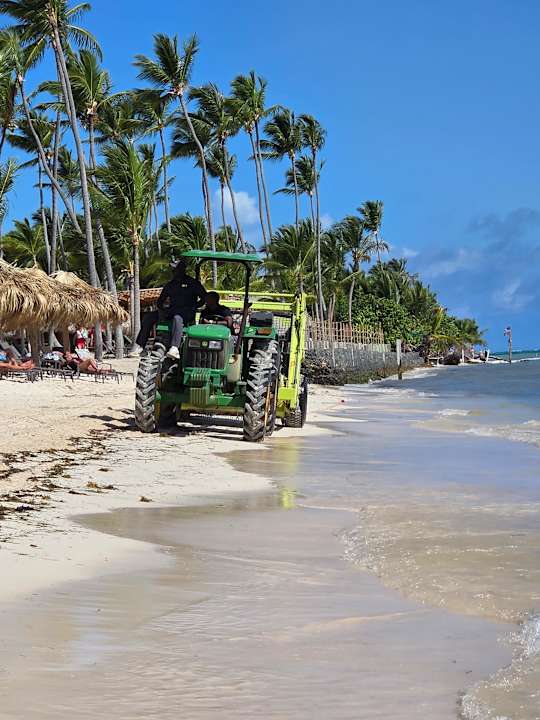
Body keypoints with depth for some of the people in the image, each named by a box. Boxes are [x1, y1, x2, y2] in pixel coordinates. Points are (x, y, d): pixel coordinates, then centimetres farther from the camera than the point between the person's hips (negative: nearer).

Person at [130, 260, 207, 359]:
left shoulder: (192, 283, 5)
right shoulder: (170, 284, 21)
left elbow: (204, 297, 2)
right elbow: (160, 300, 27)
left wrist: (194, 307, -9)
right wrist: (161, 308, 5)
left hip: (187, 313, -6)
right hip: (171, 311, 6)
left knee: (177, 318, -42)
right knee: (149, 317, -10)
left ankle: (174, 349, -59)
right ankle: (139, 346, -17)